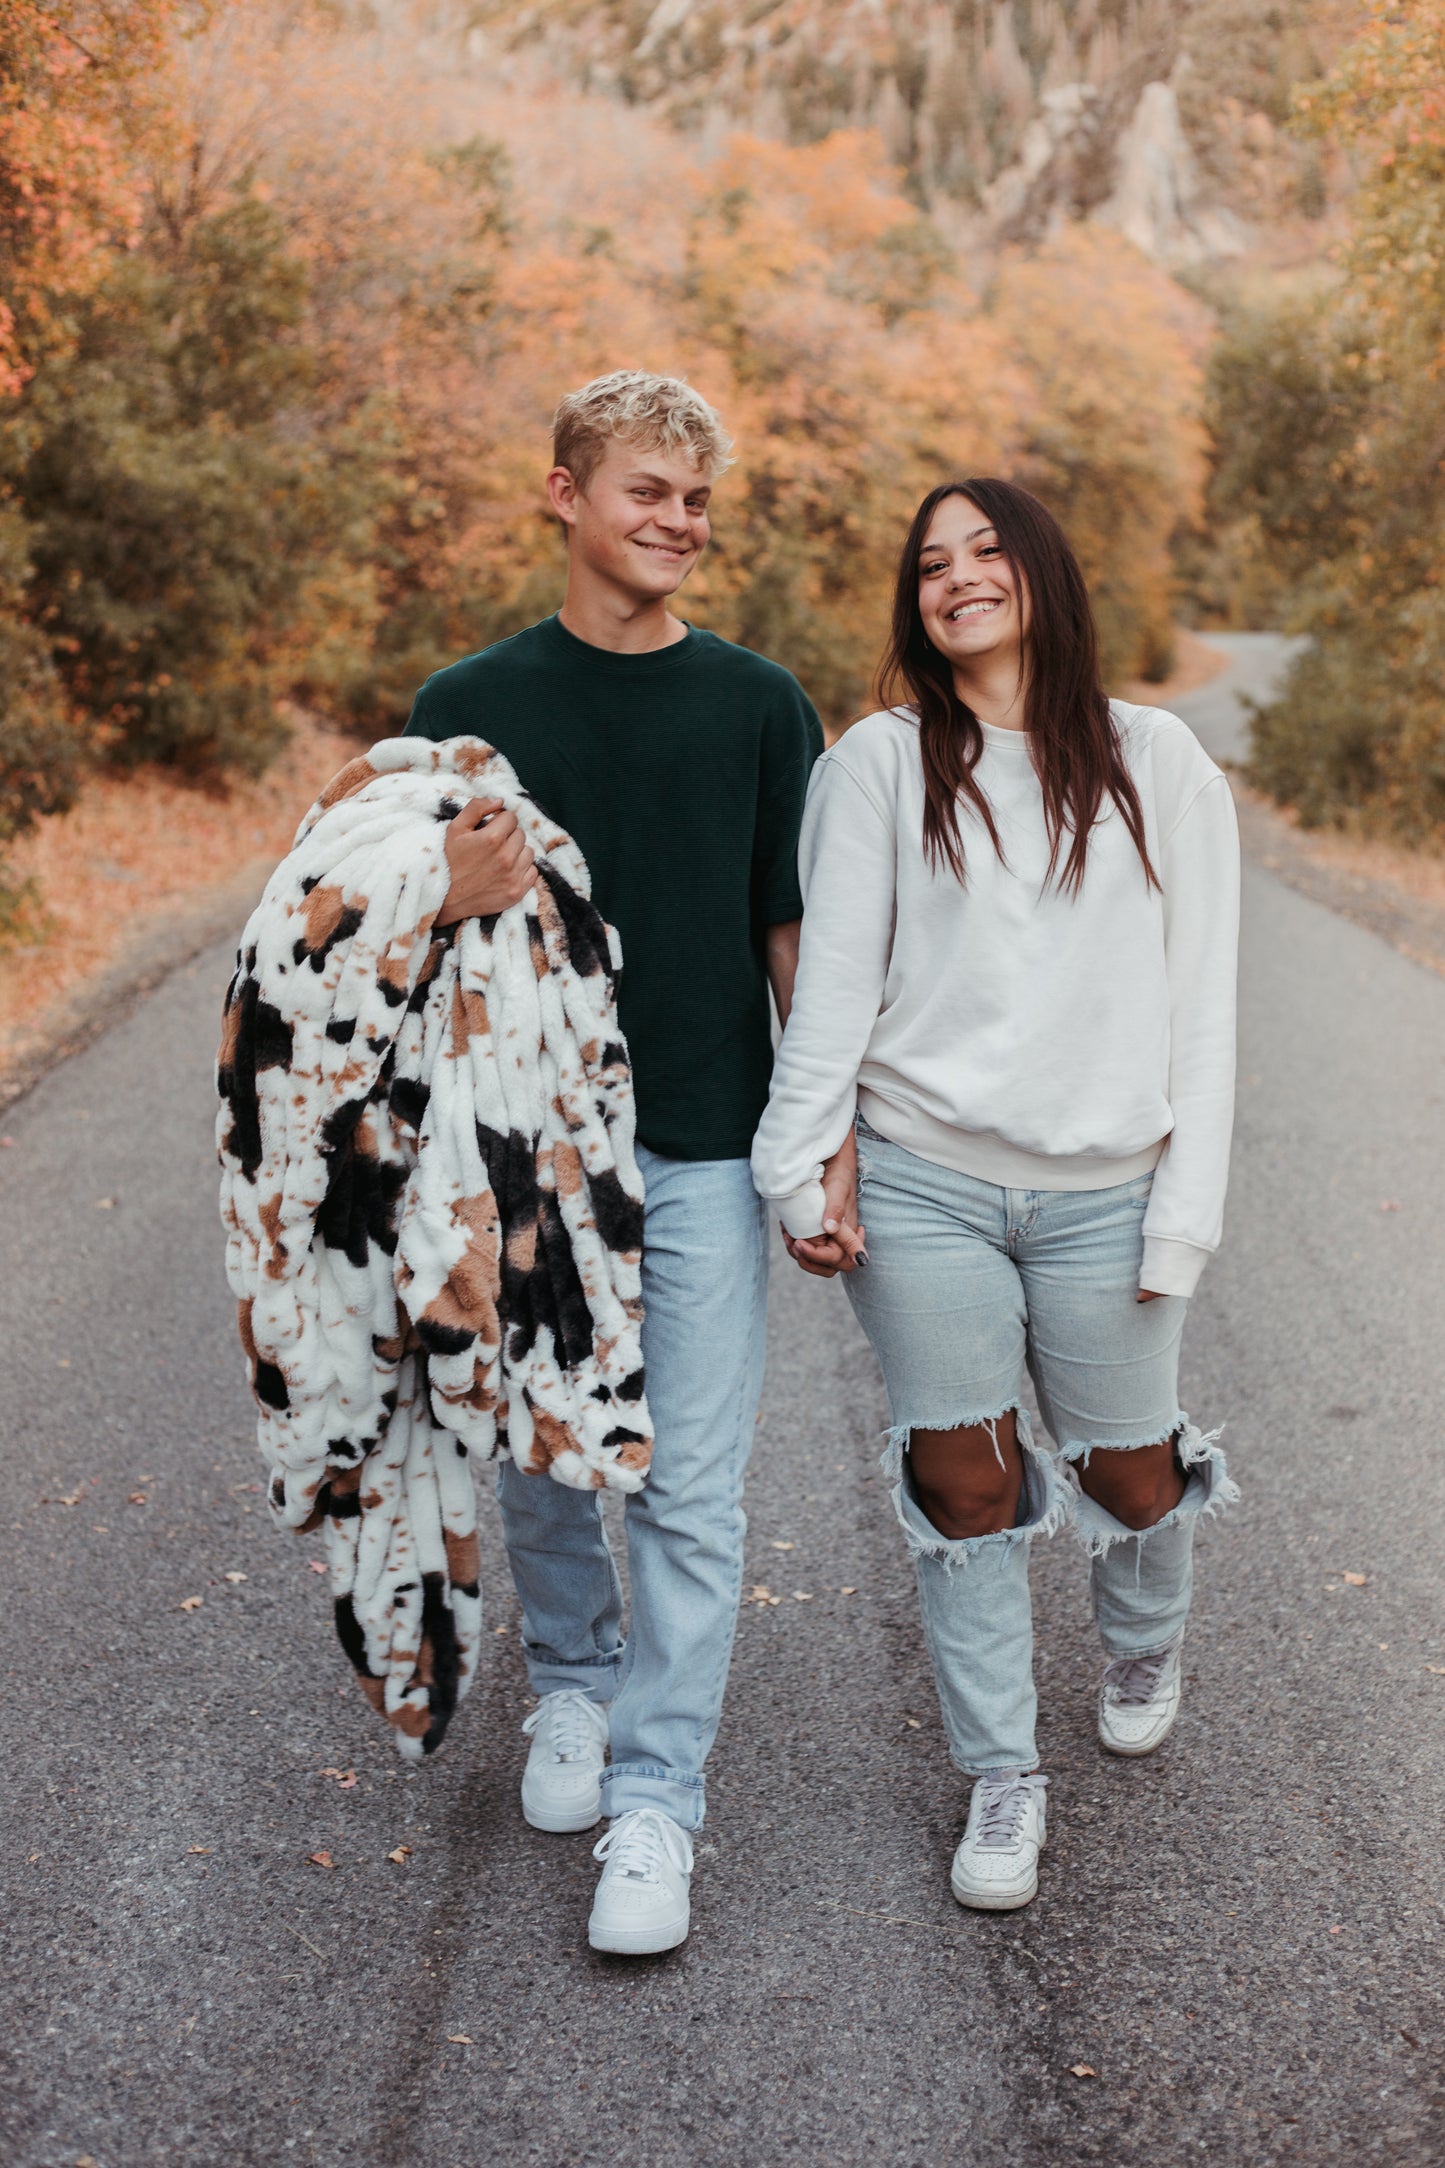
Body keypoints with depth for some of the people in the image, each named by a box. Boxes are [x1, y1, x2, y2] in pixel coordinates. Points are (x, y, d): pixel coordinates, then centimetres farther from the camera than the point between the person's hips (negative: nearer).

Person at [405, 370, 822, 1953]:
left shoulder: (759, 707, 3)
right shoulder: (471, 705, 2)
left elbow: (796, 939, 6)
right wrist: (454, 899, -18)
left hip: (703, 1152, -1)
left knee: (691, 1490, 0)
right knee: (538, 1459, 13)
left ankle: (654, 1800, 11)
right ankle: (571, 1684, 39)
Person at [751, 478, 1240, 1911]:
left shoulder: (1156, 762, 5)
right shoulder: (881, 761, 3)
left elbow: (1200, 999, 3)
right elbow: (832, 976, 1)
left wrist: (1187, 1204, -2)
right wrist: (807, 1166, -6)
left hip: (1103, 1193, 1)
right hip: (920, 1184, 0)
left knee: (1128, 1472, 11)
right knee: (963, 1479, 3)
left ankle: (1145, 1644, 45)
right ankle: (1001, 1779, 20)